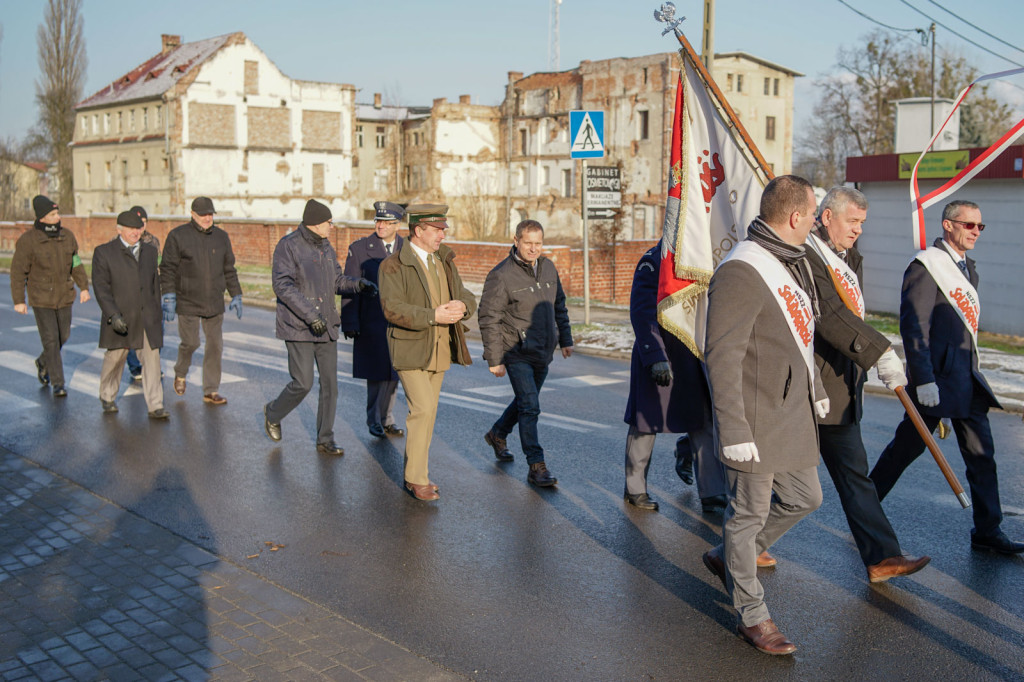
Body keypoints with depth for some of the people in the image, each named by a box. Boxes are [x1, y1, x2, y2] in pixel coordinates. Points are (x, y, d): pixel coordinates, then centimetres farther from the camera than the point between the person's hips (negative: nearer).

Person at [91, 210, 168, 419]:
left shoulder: (150, 251, 12)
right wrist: (113, 315, -20)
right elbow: (101, 287, -9)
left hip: (148, 318, 3)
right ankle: (107, 397, 32)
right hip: (120, 318, -3)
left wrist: (157, 315, 18)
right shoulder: (104, 252, -2)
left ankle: (155, 406, -2)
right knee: (115, 358, 8)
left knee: (152, 359, -3)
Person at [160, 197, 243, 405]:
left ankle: (211, 391, 11)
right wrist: (169, 296, -12)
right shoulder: (178, 236, -3)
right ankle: (180, 373, 33)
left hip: (214, 303, 4)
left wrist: (236, 296, 11)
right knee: (190, 342, 0)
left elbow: (229, 269, 15)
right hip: (187, 302, -4)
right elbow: (167, 269, -3)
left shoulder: (221, 237, 10)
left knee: (215, 345, 2)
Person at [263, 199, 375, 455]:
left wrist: (358, 284, -2)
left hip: (326, 327, 7)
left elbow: (336, 280, 19)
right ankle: (273, 413, 24)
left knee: (330, 384, 5)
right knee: (303, 384, -7)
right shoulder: (288, 246, -11)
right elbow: (282, 285, -19)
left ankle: (325, 441, 15)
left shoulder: (326, 247, 12)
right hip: (298, 328, -7)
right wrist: (310, 314, -26)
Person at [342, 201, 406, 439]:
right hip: (372, 323, -3)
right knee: (377, 374, -2)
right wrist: (350, 324, -10)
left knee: (392, 373, 10)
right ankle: (375, 420, 15)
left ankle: (387, 420, 22)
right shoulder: (359, 249, -2)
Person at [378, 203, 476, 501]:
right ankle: (416, 478, -3)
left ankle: (415, 468, 24)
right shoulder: (393, 265, -10)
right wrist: (433, 316, -28)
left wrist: (462, 305, -13)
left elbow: (467, 297, 12)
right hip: (410, 349, -7)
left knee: (426, 411, 12)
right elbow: (393, 308, -21)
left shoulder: (444, 262, 12)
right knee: (423, 409, -14)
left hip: (439, 350, 7)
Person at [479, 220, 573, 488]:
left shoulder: (548, 267, 5)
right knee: (530, 407, -11)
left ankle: (497, 435, 44)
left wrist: (565, 339, 18)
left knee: (526, 401, 20)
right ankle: (536, 466, -4)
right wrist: (494, 359, -15)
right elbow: (488, 318, -13)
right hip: (517, 353, -7)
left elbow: (559, 305, 18)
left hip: (543, 353, 7)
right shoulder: (501, 275, -15)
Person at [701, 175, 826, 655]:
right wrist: (733, 431, -25)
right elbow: (721, 355, -23)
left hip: (793, 411, 10)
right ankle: (752, 615, 18)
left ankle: (727, 557, 36)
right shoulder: (742, 271, -20)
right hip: (757, 417, -10)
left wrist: (816, 391, 28)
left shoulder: (793, 261, 12)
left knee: (804, 497, 18)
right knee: (750, 512, 3)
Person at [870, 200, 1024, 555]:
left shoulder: (968, 267, 14)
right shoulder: (927, 266, -12)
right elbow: (913, 326, -18)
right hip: (937, 375, -8)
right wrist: (923, 380, -22)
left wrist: (970, 368, 16)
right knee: (909, 444, 3)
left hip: (967, 377, 8)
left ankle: (987, 530, 13)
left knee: (981, 452, 6)